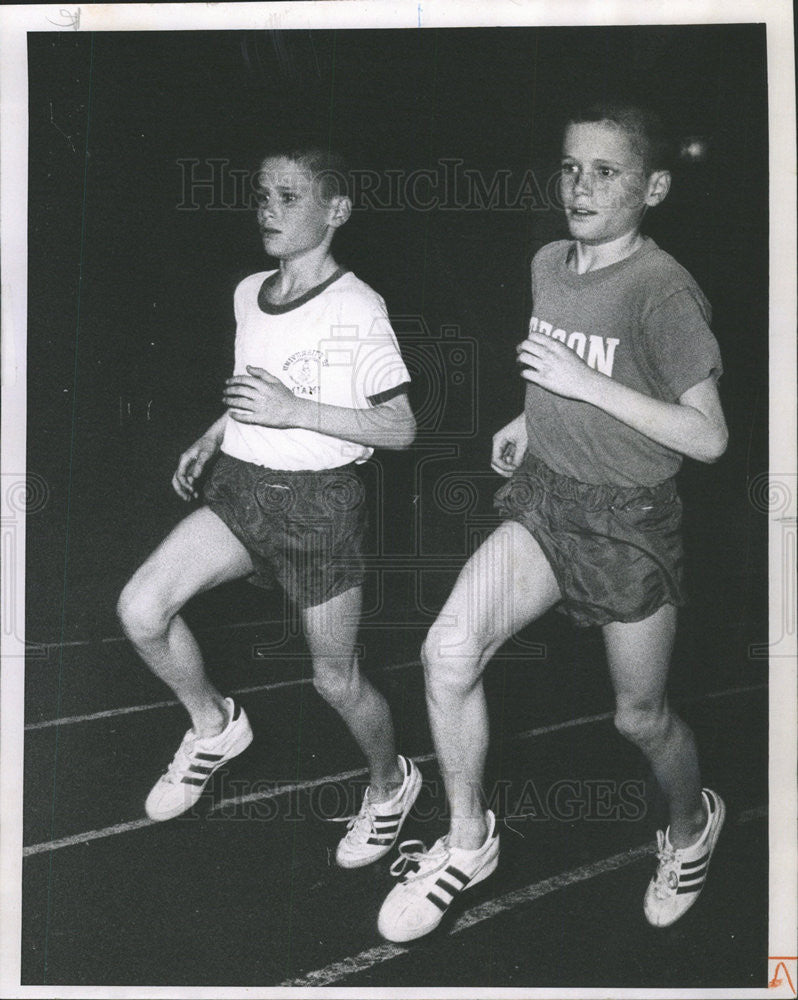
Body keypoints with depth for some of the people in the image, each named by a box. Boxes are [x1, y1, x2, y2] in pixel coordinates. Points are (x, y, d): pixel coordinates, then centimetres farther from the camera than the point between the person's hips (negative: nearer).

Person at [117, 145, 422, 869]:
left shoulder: (357, 309, -13)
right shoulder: (248, 293, 8)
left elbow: (401, 429, -12)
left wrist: (295, 410, -21)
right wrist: (210, 441, 10)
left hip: (319, 499, -6)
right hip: (239, 483, 6)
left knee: (335, 679, 5)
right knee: (140, 608, -12)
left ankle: (391, 783, 36)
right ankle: (215, 725, 16)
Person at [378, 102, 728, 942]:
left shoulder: (662, 291, -18)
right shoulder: (547, 264, 4)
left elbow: (709, 438, -20)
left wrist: (583, 383, -24)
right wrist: (532, 419, 7)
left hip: (629, 521, -5)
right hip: (542, 498, 5)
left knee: (640, 716, 11)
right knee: (448, 651, -15)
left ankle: (691, 823, 46)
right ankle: (468, 842, 7)